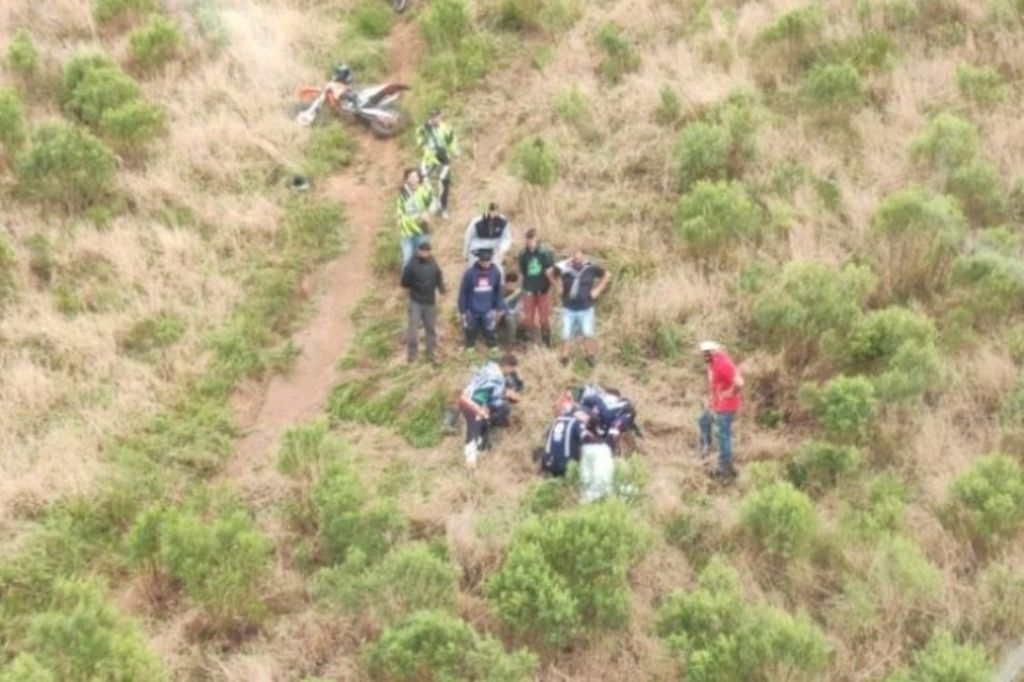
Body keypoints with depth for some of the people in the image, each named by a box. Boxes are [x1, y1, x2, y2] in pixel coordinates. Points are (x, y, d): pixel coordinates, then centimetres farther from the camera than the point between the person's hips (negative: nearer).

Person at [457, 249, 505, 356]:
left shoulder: (495, 272, -11)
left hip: (488, 311, 1)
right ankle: (470, 349, 37)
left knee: (491, 333, 5)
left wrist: (499, 308, 7)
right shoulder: (470, 273, -19)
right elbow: (463, 292, -11)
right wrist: (462, 311, -7)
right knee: (471, 331, 16)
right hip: (472, 310, -1)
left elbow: (498, 292, 2)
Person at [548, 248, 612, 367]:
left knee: (588, 333, -4)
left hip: (586, 308, -1)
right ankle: (565, 358, 16)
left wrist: (598, 290, 0)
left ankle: (590, 357, 14)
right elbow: (550, 273, 9)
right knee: (566, 335, 3)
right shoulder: (564, 267, -12)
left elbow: (607, 275, 4)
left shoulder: (591, 267, -13)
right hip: (568, 308, 1)